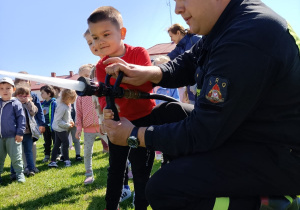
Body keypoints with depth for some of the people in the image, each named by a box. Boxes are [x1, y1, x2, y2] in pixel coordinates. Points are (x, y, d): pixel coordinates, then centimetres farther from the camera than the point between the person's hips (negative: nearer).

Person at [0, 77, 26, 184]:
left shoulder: (16, 103, -5)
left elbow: (21, 118, -6)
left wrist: (20, 133, -11)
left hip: (12, 137, -4)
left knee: (15, 157, 2)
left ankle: (19, 174, 15)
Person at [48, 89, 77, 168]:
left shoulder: (68, 105, 4)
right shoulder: (62, 107, -25)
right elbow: (58, 121, -25)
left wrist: (70, 121, 3)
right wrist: (68, 125, -21)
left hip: (63, 128, 9)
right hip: (60, 129, -9)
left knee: (57, 144, 11)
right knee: (65, 143, 0)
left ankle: (53, 161, 16)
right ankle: (66, 160, 13)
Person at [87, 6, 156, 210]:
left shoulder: (139, 53, -13)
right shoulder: (101, 66, 0)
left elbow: (147, 85, -23)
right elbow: (104, 95, -6)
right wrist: (107, 107, -29)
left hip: (142, 119, -4)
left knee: (141, 170, -2)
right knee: (115, 168, 16)